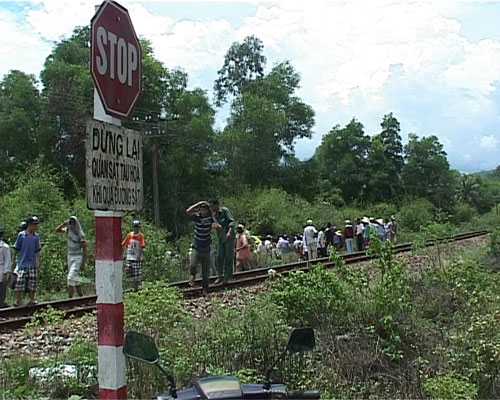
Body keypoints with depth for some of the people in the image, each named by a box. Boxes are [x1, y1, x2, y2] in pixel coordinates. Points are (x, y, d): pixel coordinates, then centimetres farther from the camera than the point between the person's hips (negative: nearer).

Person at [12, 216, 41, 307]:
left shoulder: (36, 236, 6)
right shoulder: (21, 235, -3)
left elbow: (37, 250, 9)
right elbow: (16, 248, 3)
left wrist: (38, 262, 3)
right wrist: (13, 260, 6)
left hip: (32, 264, 3)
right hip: (22, 263, -3)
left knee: (32, 283, 4)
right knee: (19, 282, -7)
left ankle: (32, 300, 12)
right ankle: (17, 300, 0)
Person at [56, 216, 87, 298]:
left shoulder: (80, 234, -16)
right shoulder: (69, 229, 2)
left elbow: (84, 248, -14)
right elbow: (57, 230, 10)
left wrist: (83, 263, -15)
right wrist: (63, 223, -9)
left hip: (78, 257, -7)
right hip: (70, 256, 7)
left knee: (71, 278, -17)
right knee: (75, 279, 11)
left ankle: (70, 299, -17)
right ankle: (82, 298, 21)